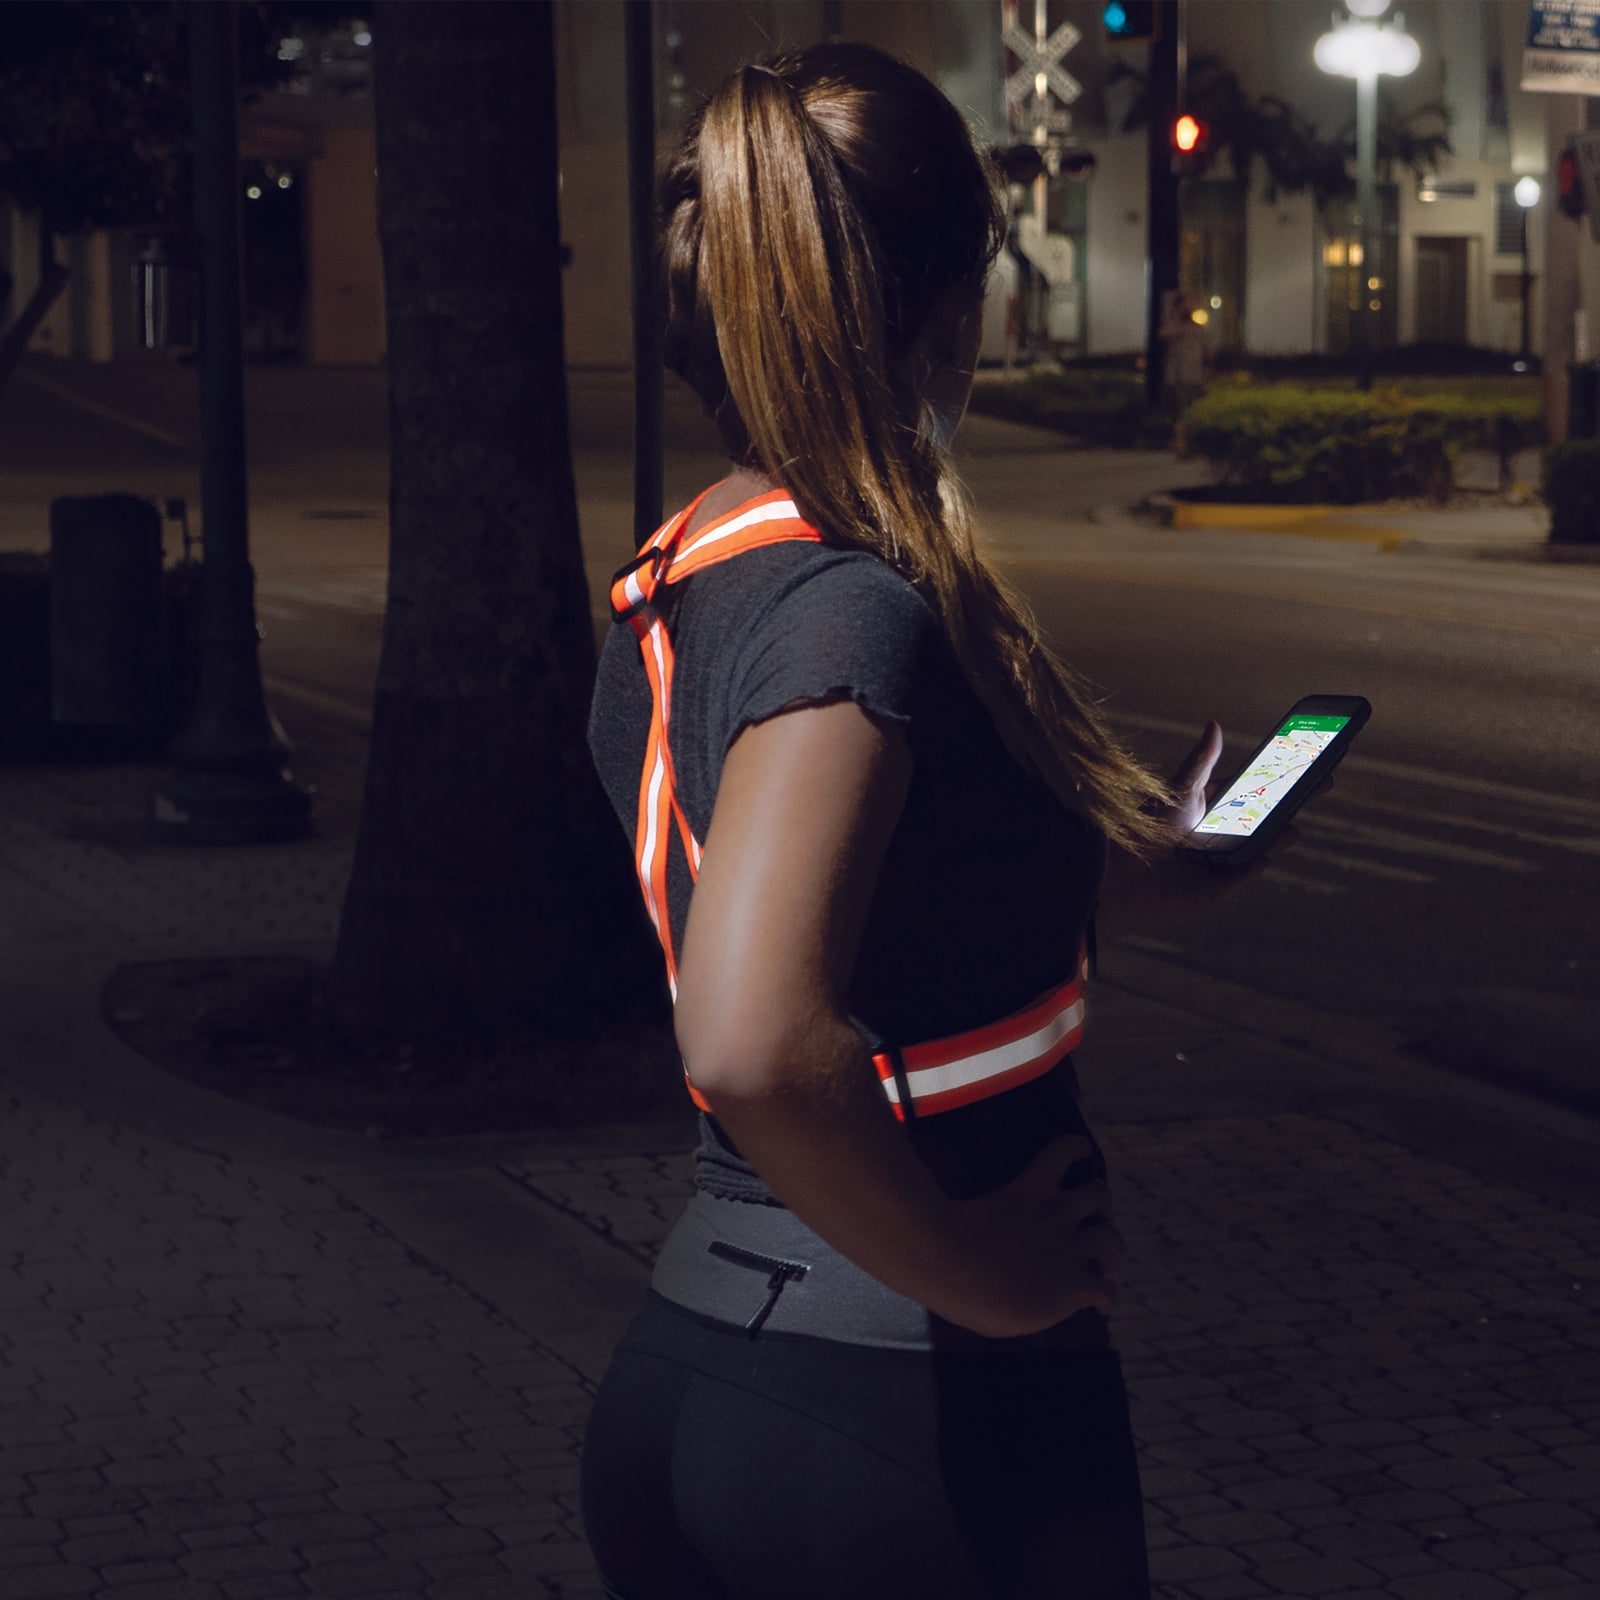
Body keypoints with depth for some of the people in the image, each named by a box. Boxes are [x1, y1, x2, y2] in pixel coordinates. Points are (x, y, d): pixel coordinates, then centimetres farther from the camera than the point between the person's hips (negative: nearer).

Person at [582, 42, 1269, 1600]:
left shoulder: (657, 605, 5)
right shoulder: (850, 606, -21)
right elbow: (758, 1042, -36)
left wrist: (1146, 860, 30)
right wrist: (974, 1269, -21)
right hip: (919, 1423, -8)